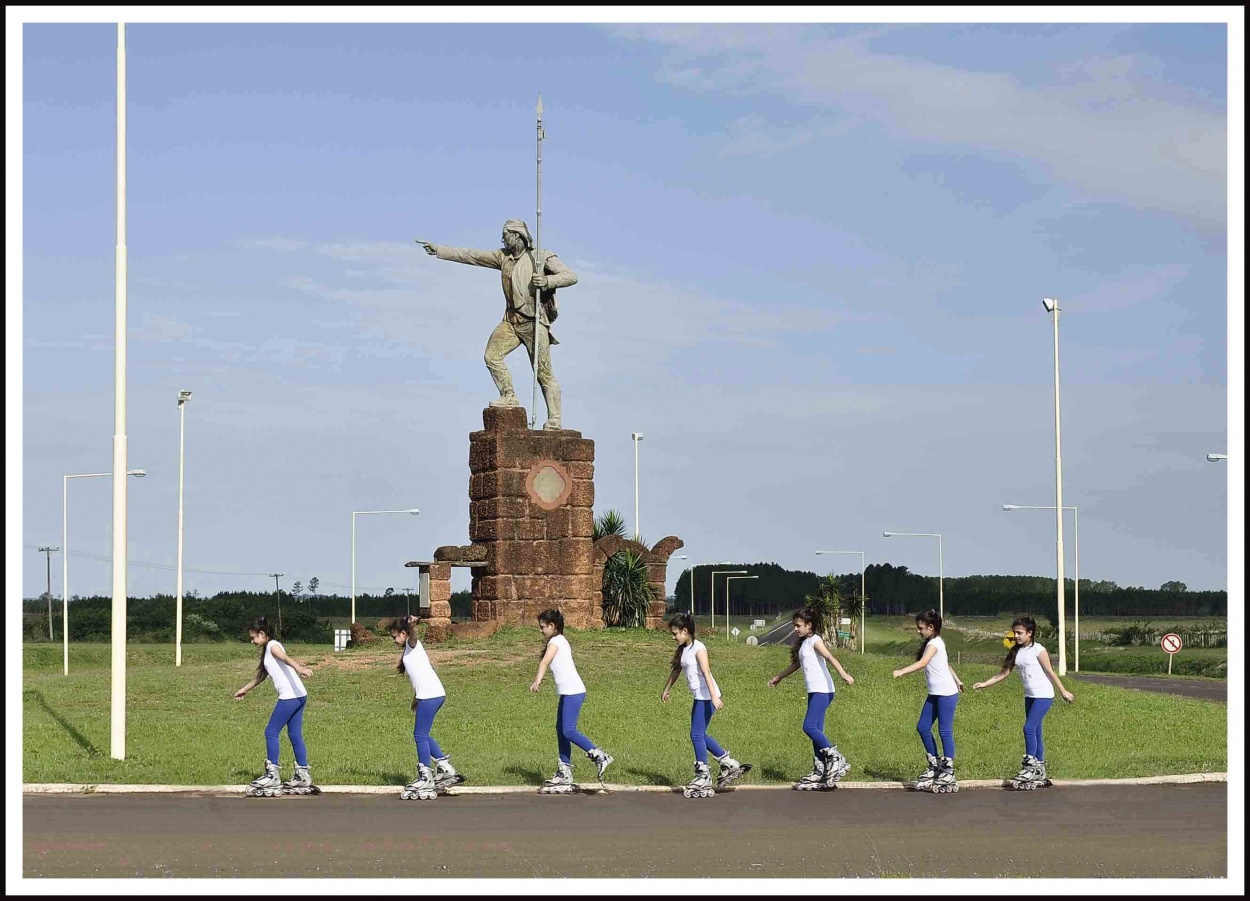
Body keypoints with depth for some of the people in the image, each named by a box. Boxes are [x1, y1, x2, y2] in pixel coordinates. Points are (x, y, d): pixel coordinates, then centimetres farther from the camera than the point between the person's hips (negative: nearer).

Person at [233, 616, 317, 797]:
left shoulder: (273, 646, -5)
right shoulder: (267, 651, 24)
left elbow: (286, 658, -27)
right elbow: (261, 675, 39)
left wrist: (300, 668, -47)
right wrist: (245, 689, 51)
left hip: (290, 696, -9)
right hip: (298, 696, 9)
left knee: (271, 732, -3)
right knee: (295, 736, 11)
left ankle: (273, 775, -2)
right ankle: (303, 775, 12)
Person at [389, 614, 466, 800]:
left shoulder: (412, 644, -2)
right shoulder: (409, 650, 25)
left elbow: (413, 635, -26)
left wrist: (412, 625, -47)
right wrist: (415, 698, 37)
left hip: (430, 695, -10)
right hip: (434, 694, 10)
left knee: (420, 735, -5)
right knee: (422, 735, 15)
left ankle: (426, 779, -3)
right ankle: (445, 767, 15)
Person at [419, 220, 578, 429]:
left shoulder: (542, 257, -5)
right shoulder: (503, 257, 10)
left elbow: (571, 276, -11)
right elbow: (470, 256, 9)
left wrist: (547, 281, -27)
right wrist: (439, 250, 6)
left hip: (535, 321, -5)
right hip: (511, 320, 6)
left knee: (544, 373, -5)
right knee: (492, 355, -13)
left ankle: (555, 421, -2)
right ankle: (509, 397, 1)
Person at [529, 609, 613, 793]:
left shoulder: (555, 641, -10)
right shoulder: (559, 641, 21)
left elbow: (545, 662, -25)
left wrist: (537, 680, -38)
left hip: (573, 691, -10)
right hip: (568, 692, 10)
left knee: (568, 731, -15)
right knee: (561, 730, 11)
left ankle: (600, 756, -14)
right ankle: (564, 772, 13)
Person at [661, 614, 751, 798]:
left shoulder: (698, 648, -13)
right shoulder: (683, 650, 13)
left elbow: (706, 672, -21)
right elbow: (676, 671, 28)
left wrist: (714, 697, -28)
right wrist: (666, 690, 39)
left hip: (706, 696, -9)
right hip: (699, 696, 9)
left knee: (697, 734, -8)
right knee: (700, 735, 12)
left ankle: (703, 777, -3)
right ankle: (729, 764, 20)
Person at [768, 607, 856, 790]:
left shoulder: (815, 641, -8)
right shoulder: (803, 643, 19)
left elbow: (830, 657, -25)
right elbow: (796, 665, 36)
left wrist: (843, 674, -41)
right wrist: (778, 677, 48)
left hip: (822, 690, -9)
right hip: (814, 692, 9)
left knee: (809, 727, -17)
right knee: (816, 731, 6)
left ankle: (836, 759, -13)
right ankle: (820, 772, 7)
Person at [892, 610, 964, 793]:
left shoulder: (934, 643, -14)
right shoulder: (933, 643, 15)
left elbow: (922, 663, -29)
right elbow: (946, 664, 27)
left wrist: (901, 672, -37)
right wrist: (957, 681, 35)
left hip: (946, 694, -10)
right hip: (934, 694, 10)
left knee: (945, 730, -5)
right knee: (923, 727, 7)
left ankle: (948, 771, 0)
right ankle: (935, 764, 16)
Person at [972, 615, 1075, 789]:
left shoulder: (1038, 650, -11)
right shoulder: (1016, 652, 8)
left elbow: (1050, 672, -8)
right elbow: (1003, 674, 6)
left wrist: (1063, 691, -6)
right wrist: (984, 684, -2)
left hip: (1044, 695, -7)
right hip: (1029, 696, 7)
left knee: (1029, 728, -16)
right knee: (1035, 732, 9)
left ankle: (1030, 767, -11)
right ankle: (1040, 772, 14)